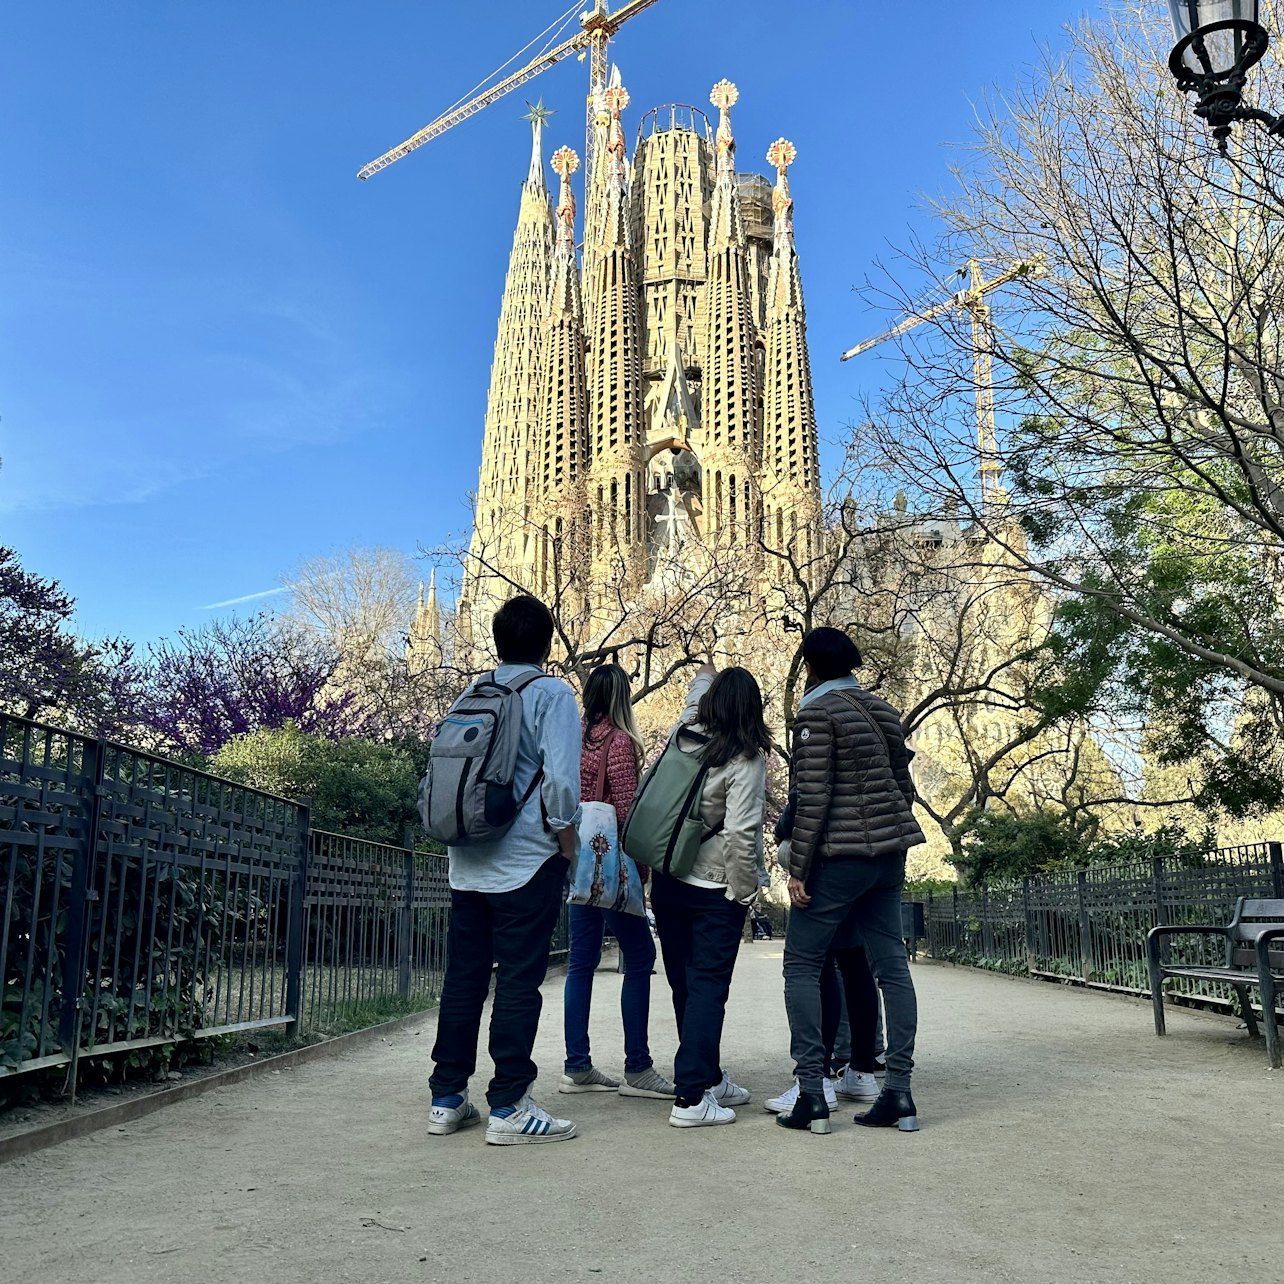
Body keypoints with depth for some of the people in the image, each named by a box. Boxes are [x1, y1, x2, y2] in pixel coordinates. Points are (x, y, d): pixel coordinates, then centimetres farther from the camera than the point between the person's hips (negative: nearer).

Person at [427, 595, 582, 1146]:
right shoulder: (552, 693, -7)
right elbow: (560, 776, -16)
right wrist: (567, 837, -4)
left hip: (468, 863, 6)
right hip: (527, 862, -6)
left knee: (461, 979, 11)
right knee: (518, 985, 0)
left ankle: (447, 1099, 18)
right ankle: (508, 1107, 4)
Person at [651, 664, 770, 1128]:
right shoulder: (746, 760, -15)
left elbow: (692, 705, 27)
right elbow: (740, 834, -22)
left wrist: (705, 675, 46)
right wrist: (744, 892, -10)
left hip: (667, 881, 6)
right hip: (715, 889, -6)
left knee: (684, 984, 13)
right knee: (708, 987, -2)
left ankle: (708, 1077, 29)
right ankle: (691, 1097, -5)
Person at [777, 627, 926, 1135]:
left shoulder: (817, 713, -9)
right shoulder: (883, 711, 13)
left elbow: (813, 798, -15)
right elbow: (904, 786, 17)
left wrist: (797, 869, -12)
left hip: (839, 855, -7)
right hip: (888, 854, 8)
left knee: (801, 963, 2)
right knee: (891, 965, 8)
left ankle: (811, 1093, -2)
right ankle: (899, 1093, 9)